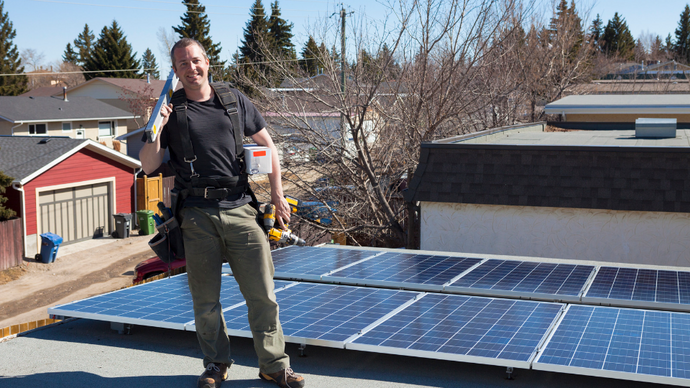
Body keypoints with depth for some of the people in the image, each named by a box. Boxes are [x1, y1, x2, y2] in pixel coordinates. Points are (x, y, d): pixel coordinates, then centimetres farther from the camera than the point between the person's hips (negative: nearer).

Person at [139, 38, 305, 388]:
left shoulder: (234, 100, 10)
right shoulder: (172, 111, 6)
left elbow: (267, 145, 17)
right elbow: (148, 166, 4)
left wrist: (277, 194, 11)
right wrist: (156, 130, -12)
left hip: (240, 209, 1)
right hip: (197, 216, 0)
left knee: (262, 293, 1)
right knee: (205, 299, 7)